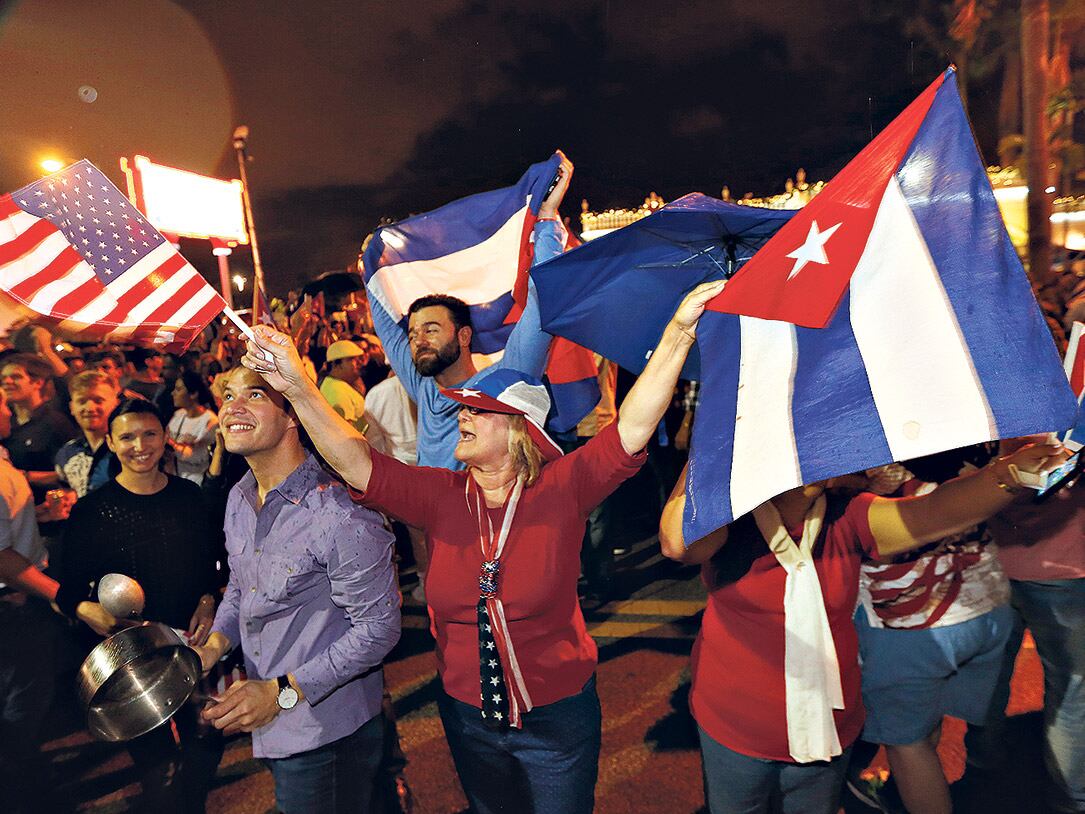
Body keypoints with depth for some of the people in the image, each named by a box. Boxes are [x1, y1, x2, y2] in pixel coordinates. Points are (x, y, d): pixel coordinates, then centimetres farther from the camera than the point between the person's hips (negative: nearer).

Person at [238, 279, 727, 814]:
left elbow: (632, 427, -26)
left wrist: (679, 329, -33)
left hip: (557, 714, -3)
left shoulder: (560, 490, -17)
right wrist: (298, 388, -31)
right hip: (467, 714, 3)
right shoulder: (440, 496, -10)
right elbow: (357, 464, -19)